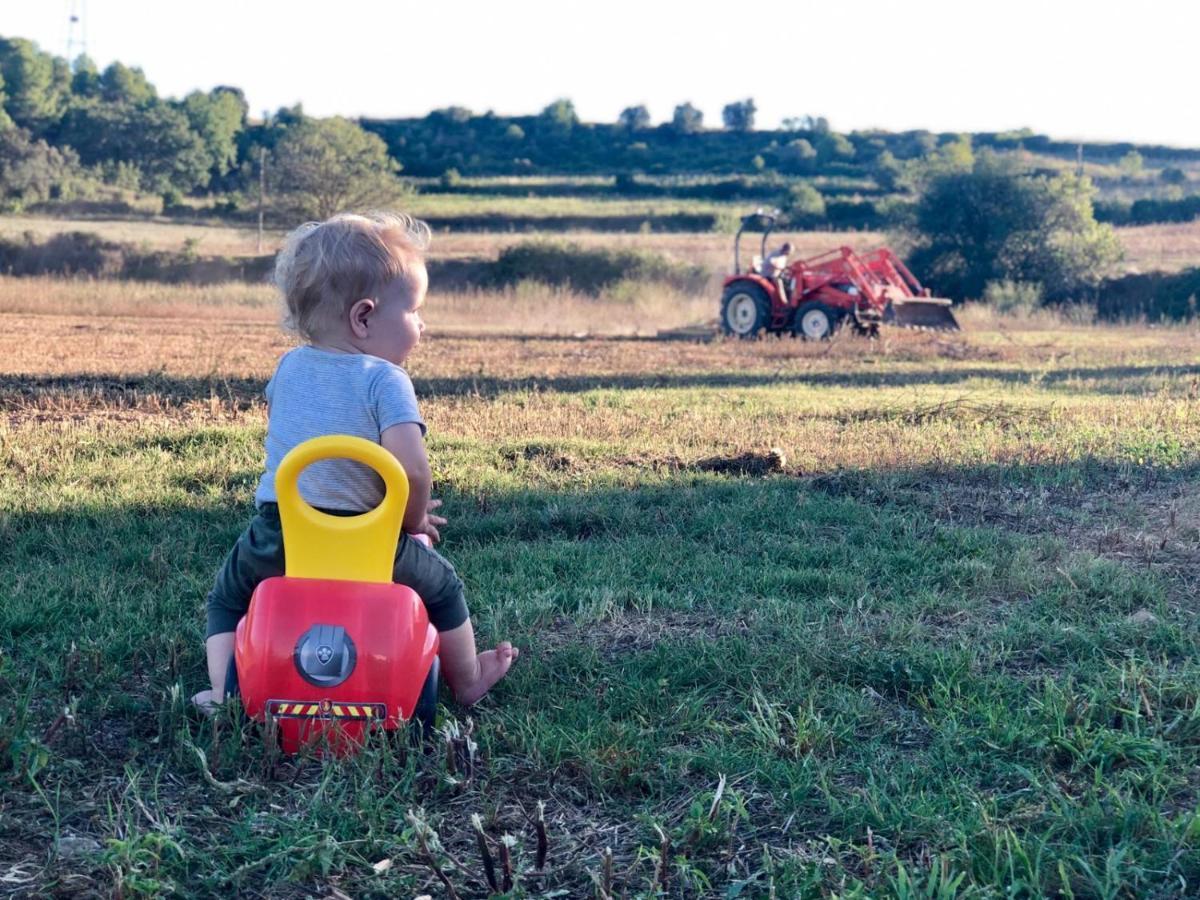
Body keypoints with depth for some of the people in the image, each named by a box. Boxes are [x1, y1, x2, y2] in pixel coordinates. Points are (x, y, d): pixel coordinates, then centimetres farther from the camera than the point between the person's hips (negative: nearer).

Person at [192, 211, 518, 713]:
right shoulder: (385, 380, -11)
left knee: (229, 595, 32)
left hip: (278, 540, 3)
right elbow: (411, 468, -23)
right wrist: (412, 520, -2)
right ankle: (467, 683, 40)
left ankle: (224, 692, 17)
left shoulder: (289, 367, 7)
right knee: (441, 584, 25)